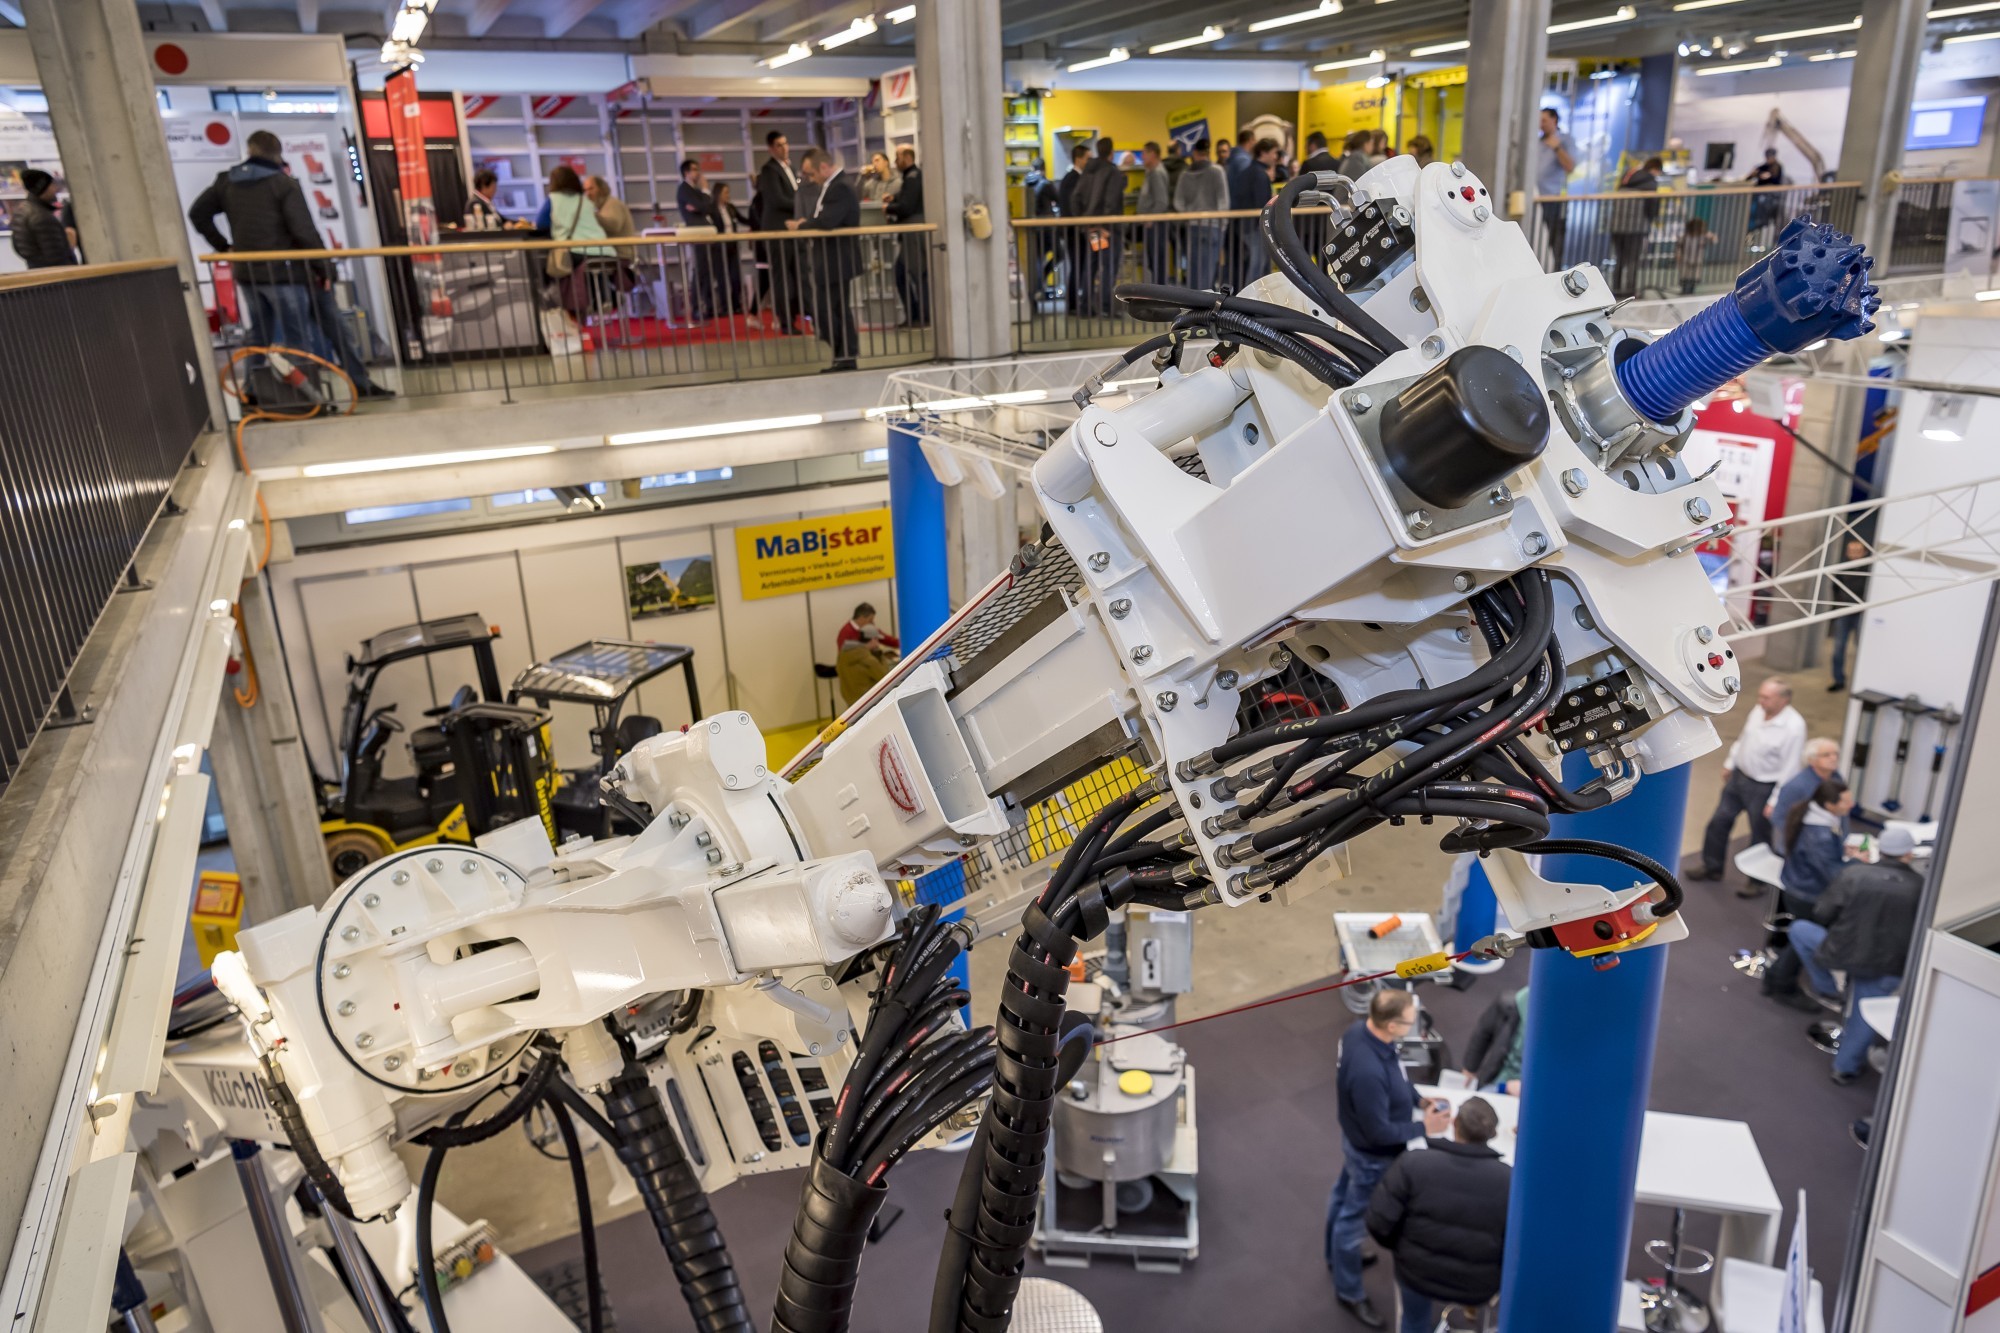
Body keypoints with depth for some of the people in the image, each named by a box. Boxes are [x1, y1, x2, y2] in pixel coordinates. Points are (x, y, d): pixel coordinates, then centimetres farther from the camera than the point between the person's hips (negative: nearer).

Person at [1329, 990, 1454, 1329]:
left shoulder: (1359, 1030, -18)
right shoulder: (1368, 1072, -44)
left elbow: (1394, 1077, 3)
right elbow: (1379, 1133, -29)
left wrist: (1419, 1099, -4)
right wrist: (1423, 1128, -19)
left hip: (1354, 1138, 9)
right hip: (1372, 1155, -9)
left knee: (1344, 1196, 30)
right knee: (1354, 1219, 14)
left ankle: (1336, 1258, 56)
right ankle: (1349, 1292, 37)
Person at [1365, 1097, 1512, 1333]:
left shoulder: (1413, 1163, -21)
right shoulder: (1510, 1180, -21)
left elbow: (1378, 1222, -19)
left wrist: (1401, 1248, 4)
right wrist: (1494, 1275, 7)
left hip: (1417, 1273, 0)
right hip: (1478, 1287, 0)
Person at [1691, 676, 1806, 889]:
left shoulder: (1794, 727, -27)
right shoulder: (1759, 710, -6)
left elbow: (1790, 770, -22)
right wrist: (1730, 764, 19)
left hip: (1763, 788, -7)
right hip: (1739, 776, 7)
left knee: (1760, 837, 11)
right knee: (1719, 821, 16)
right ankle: (1712, 866, 35)